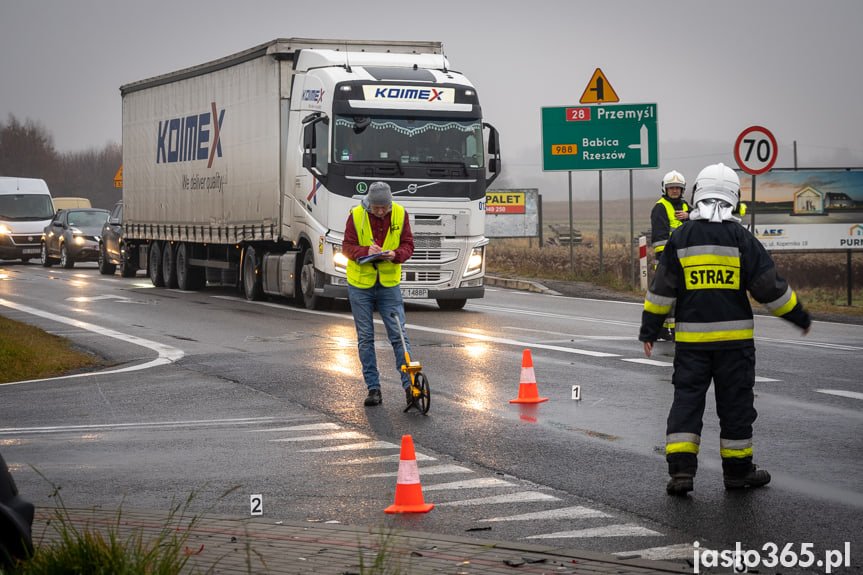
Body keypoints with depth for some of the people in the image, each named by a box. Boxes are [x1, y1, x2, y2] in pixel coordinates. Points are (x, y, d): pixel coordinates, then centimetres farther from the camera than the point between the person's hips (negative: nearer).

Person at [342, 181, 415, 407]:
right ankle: (373, 389, 10)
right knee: (365, 338, 4)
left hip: (389, 283, 0)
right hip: (360, 284, 0)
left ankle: (409, 385, -2)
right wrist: (366, 251, -27)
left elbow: (408, 245, -2)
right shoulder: (356, 216, -9)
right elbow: (347, 247, -7)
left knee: (398, 335, -4)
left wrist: (395, 255, -24)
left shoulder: (400, 215, -4)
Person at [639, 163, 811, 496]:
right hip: (734, 337, -1)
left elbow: (661, 290, 1)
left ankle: (680, 469, -5)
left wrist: (649, 331, 9)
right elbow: (770, 287, -3)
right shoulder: (741, 239, -4)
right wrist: (800, 317, 10)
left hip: (691, 338, 1)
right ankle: (737, 471, 17)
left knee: (687, 399, 5)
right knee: (735, 402, 9)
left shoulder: (680, 239, 0)